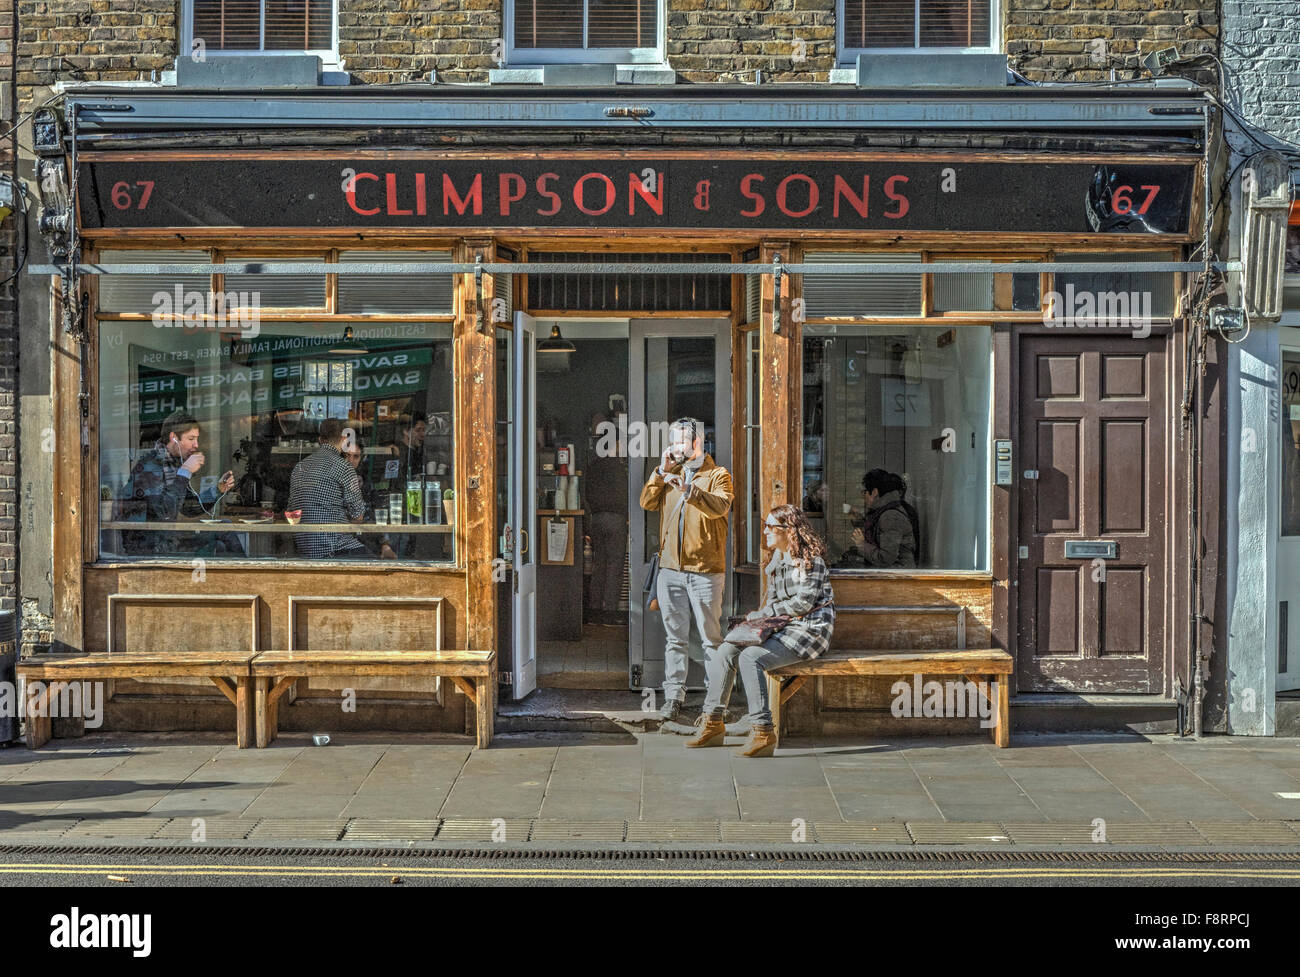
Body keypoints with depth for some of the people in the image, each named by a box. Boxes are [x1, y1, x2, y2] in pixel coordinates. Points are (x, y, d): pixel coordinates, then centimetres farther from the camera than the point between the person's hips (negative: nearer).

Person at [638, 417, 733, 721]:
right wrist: (661, 472, -4)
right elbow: (648, 503, 6)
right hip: (670, 568, 4)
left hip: (705, 570, -4)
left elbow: (720, 506, -18)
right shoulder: (669, 475, 18)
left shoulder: (717, 475, 1)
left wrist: (689, 490, -34)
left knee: (711, 638, -2)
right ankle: (673, 696, 9)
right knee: (675, 638, 6)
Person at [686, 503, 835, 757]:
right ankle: (713, 723, -1)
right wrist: (757, 617, 0)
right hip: (781, 628, 9)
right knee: (725, 651, -5)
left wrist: (764, 613, -11)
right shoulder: (777, 560, 16)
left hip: (809, 629, -9)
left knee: (750, 657, -28)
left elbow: (804, 602, -17)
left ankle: (762, 732, -29)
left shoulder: (809, 560, -11)